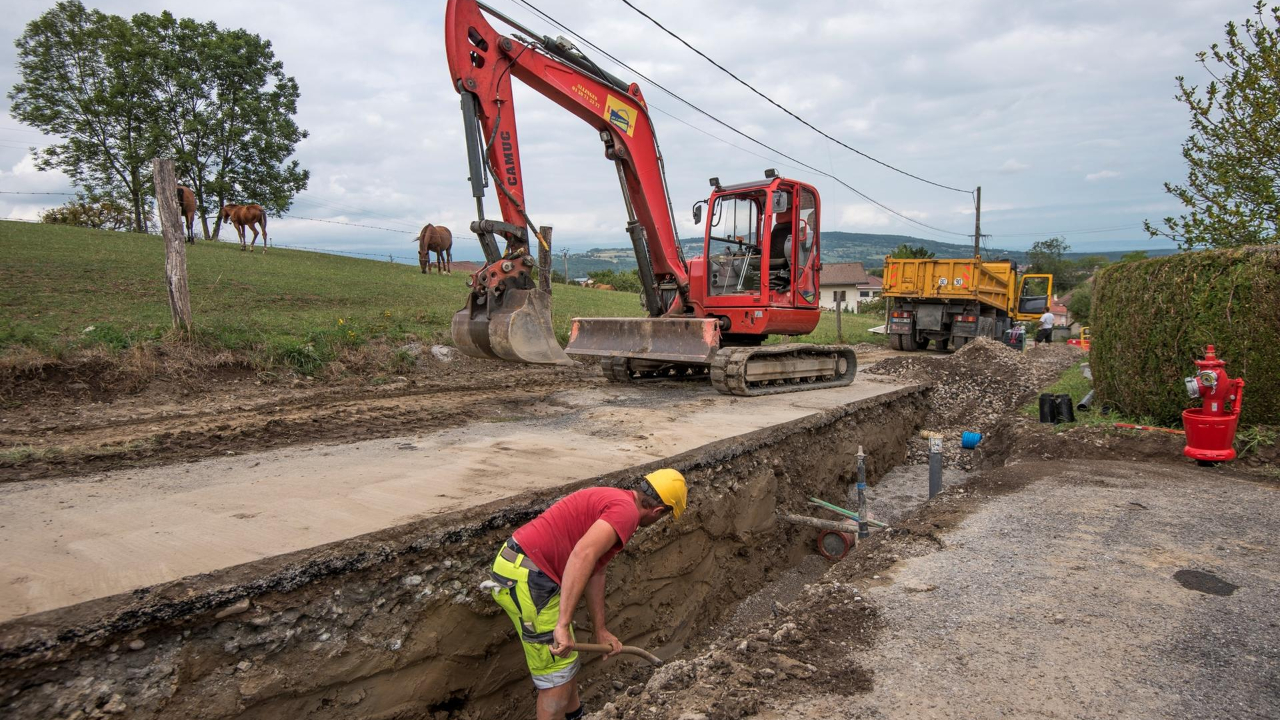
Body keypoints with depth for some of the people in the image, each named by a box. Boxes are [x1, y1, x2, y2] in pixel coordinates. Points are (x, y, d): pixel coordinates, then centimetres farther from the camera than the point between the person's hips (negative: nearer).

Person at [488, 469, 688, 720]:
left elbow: (593, 571, 20)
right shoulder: (626, 510, -14)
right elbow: (582, 555, -30)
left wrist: (601, 631, 23)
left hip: (520, 569, 10)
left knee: (565, 659, 25)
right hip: (527, 578, -10)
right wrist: (563, 625, -30)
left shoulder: (612, 501, 17)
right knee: (559, 672, 4)